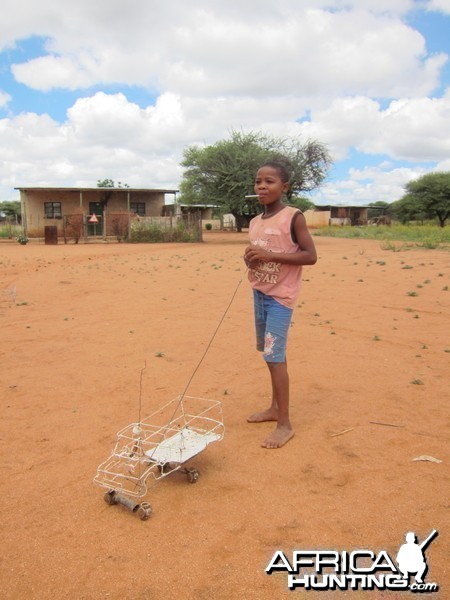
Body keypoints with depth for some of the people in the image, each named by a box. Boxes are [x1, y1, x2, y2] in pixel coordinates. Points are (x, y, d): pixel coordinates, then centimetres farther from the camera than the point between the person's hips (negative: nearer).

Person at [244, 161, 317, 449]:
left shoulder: (294, 217, -11)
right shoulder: (255, 223, 10)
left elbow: (311, 255, -15)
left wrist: (270, 255, -23)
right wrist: (251, 260, -5)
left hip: (281, 295, -7)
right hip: (260, 293, 7)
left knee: (274, 355, -9)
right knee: (270, 354, 14)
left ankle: (285, 424, 0)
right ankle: (275, 407, 28)